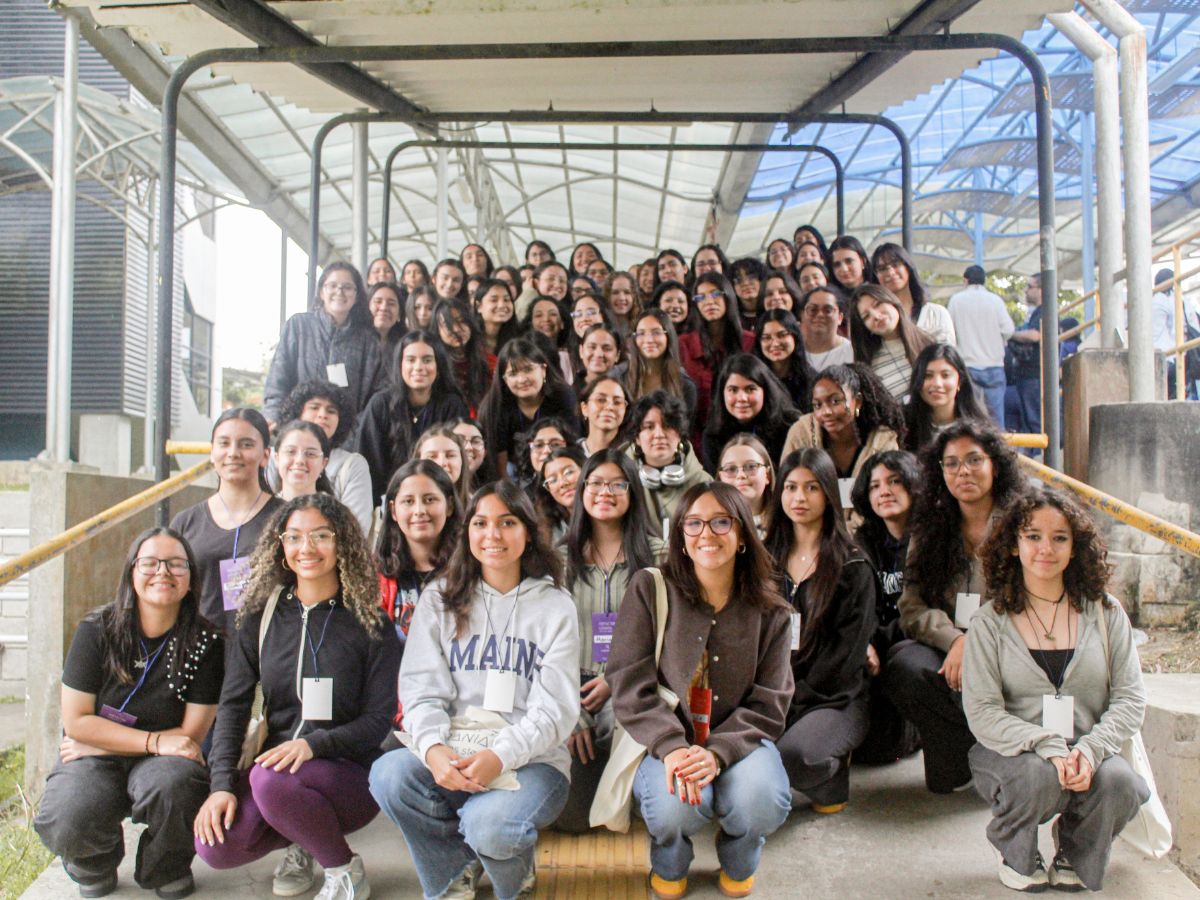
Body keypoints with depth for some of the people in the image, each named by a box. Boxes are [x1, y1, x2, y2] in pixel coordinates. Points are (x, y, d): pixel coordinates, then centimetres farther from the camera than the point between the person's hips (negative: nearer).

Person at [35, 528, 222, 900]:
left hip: (164, 759, -1)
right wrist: (155, 741, -17)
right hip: (92, 758, 1)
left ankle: (167, 869, 0)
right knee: (66, 822, -29)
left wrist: (95, 743, -9)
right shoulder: (97, 629, -7)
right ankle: (94, 861, 11)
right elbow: (76, 720, -7)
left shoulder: (206, 641, -9)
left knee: (173, 782, -35)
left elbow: (190, 735, -8)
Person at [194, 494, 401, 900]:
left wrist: (314, 743, -24)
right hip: (278, 761, 4)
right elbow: (233, 704, 1)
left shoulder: (369, 623, -6)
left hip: (350, 775, -3)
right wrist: (222, 783, -11)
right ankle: (300, 843, 12)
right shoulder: (262, 617, 4)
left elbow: (379, 718, -8)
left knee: (271, 780, -33)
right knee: (214, 846, -22)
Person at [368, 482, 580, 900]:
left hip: (532, 760, -2)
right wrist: (434, 747, -21)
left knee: (490, 826, -32)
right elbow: (423, 690, 0)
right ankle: (457, 866, 2)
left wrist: (501, 756, -22)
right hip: (451, 757, 2)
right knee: (389, 774, -28)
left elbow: (554, 709, -4)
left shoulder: (555, 606, 3)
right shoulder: (440, 599, 9)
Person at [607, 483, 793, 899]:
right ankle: (669, 864, 8)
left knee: (761, 800, -30)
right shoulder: (650, 589, -4)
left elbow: (767, 706, -3)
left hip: (738, 742, 2)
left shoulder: (768, 611, 1)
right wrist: (672, 747, -25)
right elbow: (629, 686, -9)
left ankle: (739, 863, 11)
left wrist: (716, 753, -22)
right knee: (675, 802, -33)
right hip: (662, 746, -1)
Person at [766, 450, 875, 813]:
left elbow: (847, 652, -7)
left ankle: (830, 772, 3)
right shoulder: (768, 559, 12)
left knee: (791, 757, -33)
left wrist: (795, 697, -15)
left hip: (833, 698, -3)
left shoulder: (853, 567, -1)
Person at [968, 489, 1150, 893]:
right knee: (1038, 777, -34)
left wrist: (1089, 750, -18)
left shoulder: (1105, 612, 4)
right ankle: (1016, 856, 2)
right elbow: (982, 712, -9)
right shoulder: (989, 623, -2)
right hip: (1011, 751, -2)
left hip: (1090, 753, 2)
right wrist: (1049, 748, -25)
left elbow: (1130, 699, 0)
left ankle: (1075, 857, 6)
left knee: (1118, 782, -29)